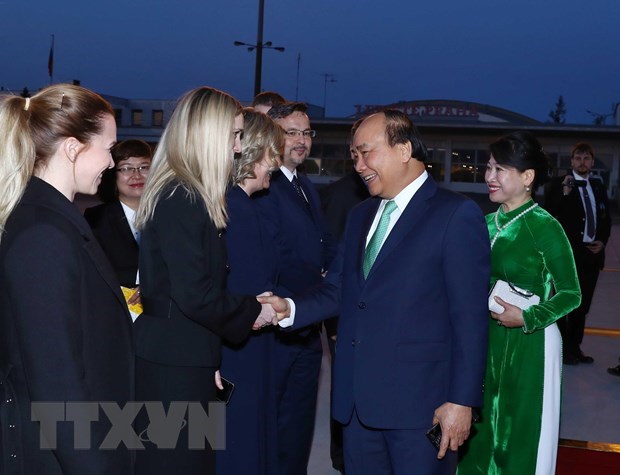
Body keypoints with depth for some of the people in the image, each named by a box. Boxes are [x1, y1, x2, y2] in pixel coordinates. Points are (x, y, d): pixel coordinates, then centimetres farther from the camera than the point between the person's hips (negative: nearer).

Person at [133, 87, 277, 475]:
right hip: (175, 363, -9)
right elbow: (196, 295, -22)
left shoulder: (182, 194, 13)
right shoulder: (182, 199, -17)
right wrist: (252, 312, -6)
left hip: (181, 358, 9)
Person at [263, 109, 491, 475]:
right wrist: (290, 308, -6)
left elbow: (470, 317, -11)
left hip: (420, 403, -6)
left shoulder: (456, 215, -8)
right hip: (358, 400, 7)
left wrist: (461, 400, -14)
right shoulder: (361, 215, 15)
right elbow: (337, 291, 13)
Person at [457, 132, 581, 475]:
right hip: (487, 339, 6)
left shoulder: (544, 227, -14)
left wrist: (526, 319, -21)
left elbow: (571, 294, -11)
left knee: (522, 432, 8)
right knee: (483, 427, 16)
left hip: (529, 343, -6)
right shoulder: (487, 223, 3)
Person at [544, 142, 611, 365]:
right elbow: (549, 215, -15)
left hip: (591, 254, 6)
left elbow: (606, 218, 16)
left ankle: (574, 348, 24)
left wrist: (602, 241, 0)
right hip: (566, 255, -6)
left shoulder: (598, 186, 10)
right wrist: (564, 194, -27)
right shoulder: (559, 184, -7)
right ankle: (561, 349, 13)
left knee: (582, 306, 14)